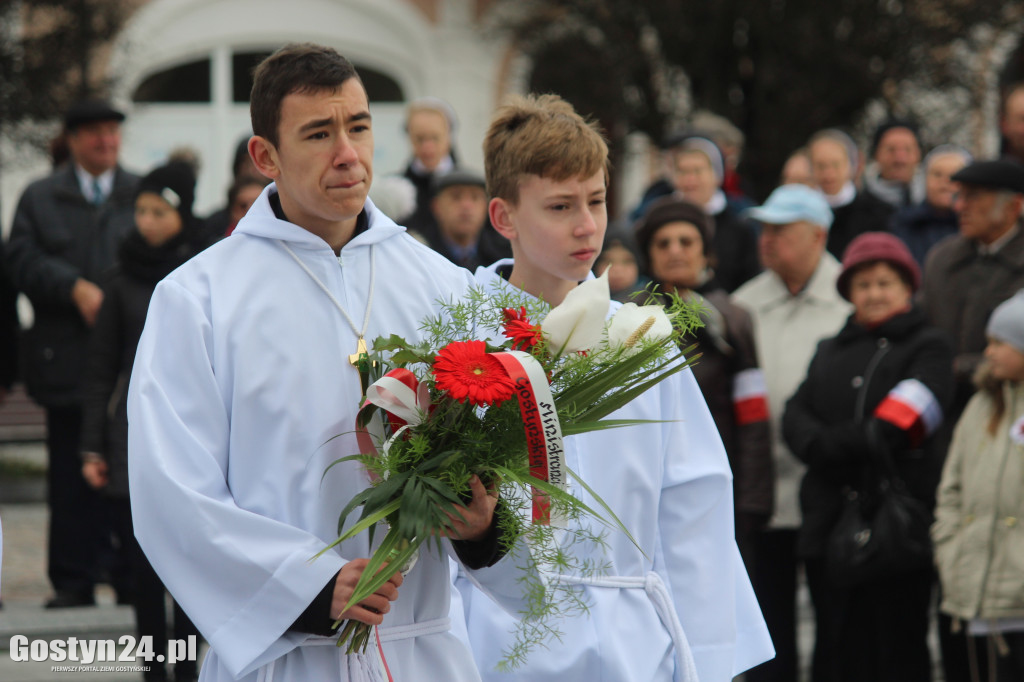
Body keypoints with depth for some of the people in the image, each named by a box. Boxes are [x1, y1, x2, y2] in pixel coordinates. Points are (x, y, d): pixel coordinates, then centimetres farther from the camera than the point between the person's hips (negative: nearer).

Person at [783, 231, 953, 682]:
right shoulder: (831, 352, 21)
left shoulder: (928, 348, 3)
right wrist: (824, 446, -12)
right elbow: (795, 418, 7)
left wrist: (836, 442, -9)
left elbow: (899, 427, -11)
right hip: (829, 523, 5)